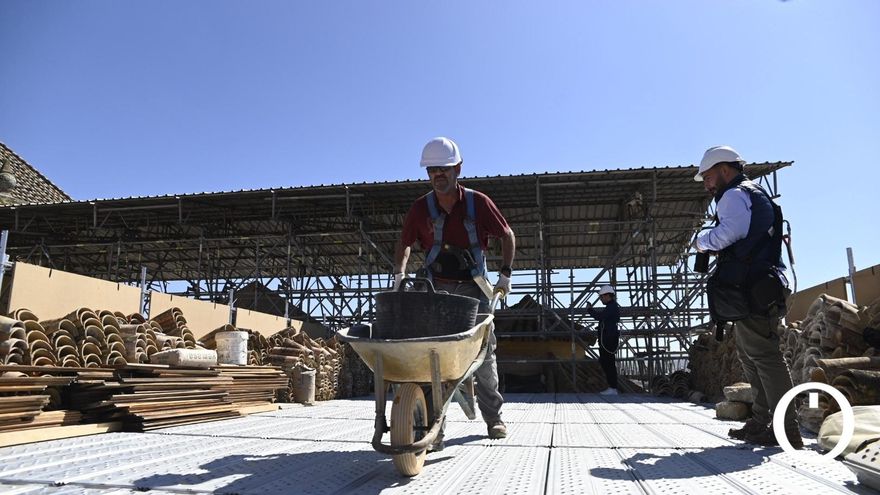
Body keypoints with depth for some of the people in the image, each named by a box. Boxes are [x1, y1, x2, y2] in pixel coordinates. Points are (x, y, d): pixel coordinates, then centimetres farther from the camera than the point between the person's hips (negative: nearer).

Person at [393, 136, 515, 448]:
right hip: (437, 288, 1)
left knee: (484, 352, 5)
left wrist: (505, 274, -4)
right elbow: (405, 244, 9)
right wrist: (399, 274, -6)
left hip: (473, 287, 0)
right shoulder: (420, 208, -3)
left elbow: (507, 235, 4)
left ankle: (493, 418, 21)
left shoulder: (478, 202, -6)